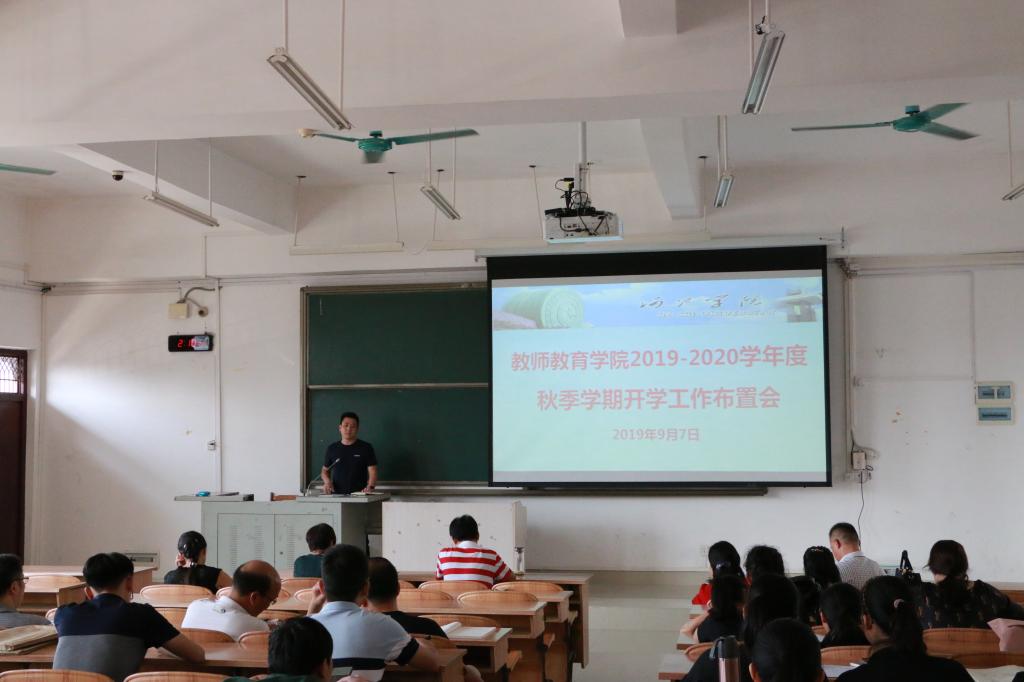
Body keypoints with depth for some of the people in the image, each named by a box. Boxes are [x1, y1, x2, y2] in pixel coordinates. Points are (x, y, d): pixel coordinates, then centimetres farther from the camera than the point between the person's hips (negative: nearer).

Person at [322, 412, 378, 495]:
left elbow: (373, 472, 0)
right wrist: (327, 481, 2)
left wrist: (370, 487, -18)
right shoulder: (332, 448, 13)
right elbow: (325, 470, 23)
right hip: (336, 496, 2)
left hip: (359, 495, -2)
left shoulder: (366, 448, 5)